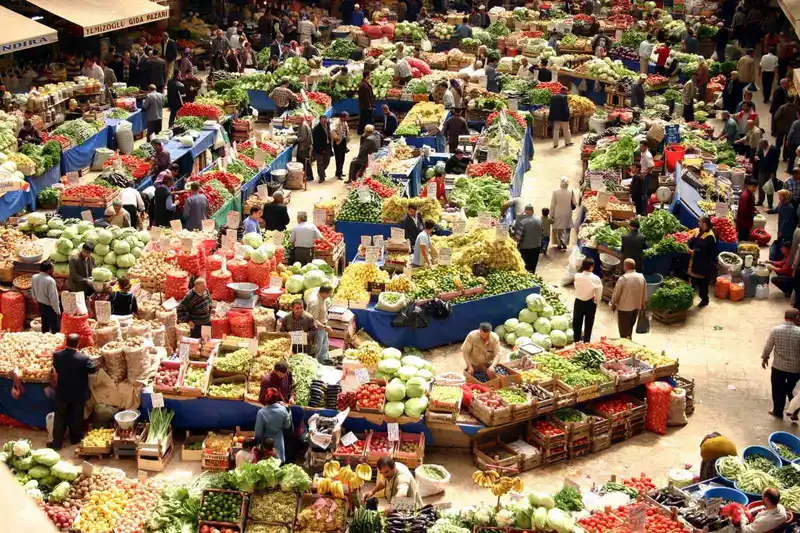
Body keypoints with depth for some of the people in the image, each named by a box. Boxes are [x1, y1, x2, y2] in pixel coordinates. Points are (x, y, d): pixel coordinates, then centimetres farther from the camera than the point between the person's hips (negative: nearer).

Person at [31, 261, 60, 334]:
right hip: (50, 307, -8)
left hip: (41, 305, 8)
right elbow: (53, 297, -25)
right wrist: (58, 311, -16)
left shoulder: (34, 278, -4)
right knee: (55, 328, 3)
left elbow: (33, 292, 10)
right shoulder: (50, 280, -28)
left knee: (45, 326, 22)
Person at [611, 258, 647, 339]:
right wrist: (643, 304, 20)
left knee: (624, 329, 5)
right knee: (630, 327, 21)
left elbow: (616, 293, -13)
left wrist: (613, 304, 2)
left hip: (624, 308, -6)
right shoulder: (641, 277, -1)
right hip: (637, 307, 6)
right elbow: (644, 293, 8)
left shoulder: (623, 278, -20)